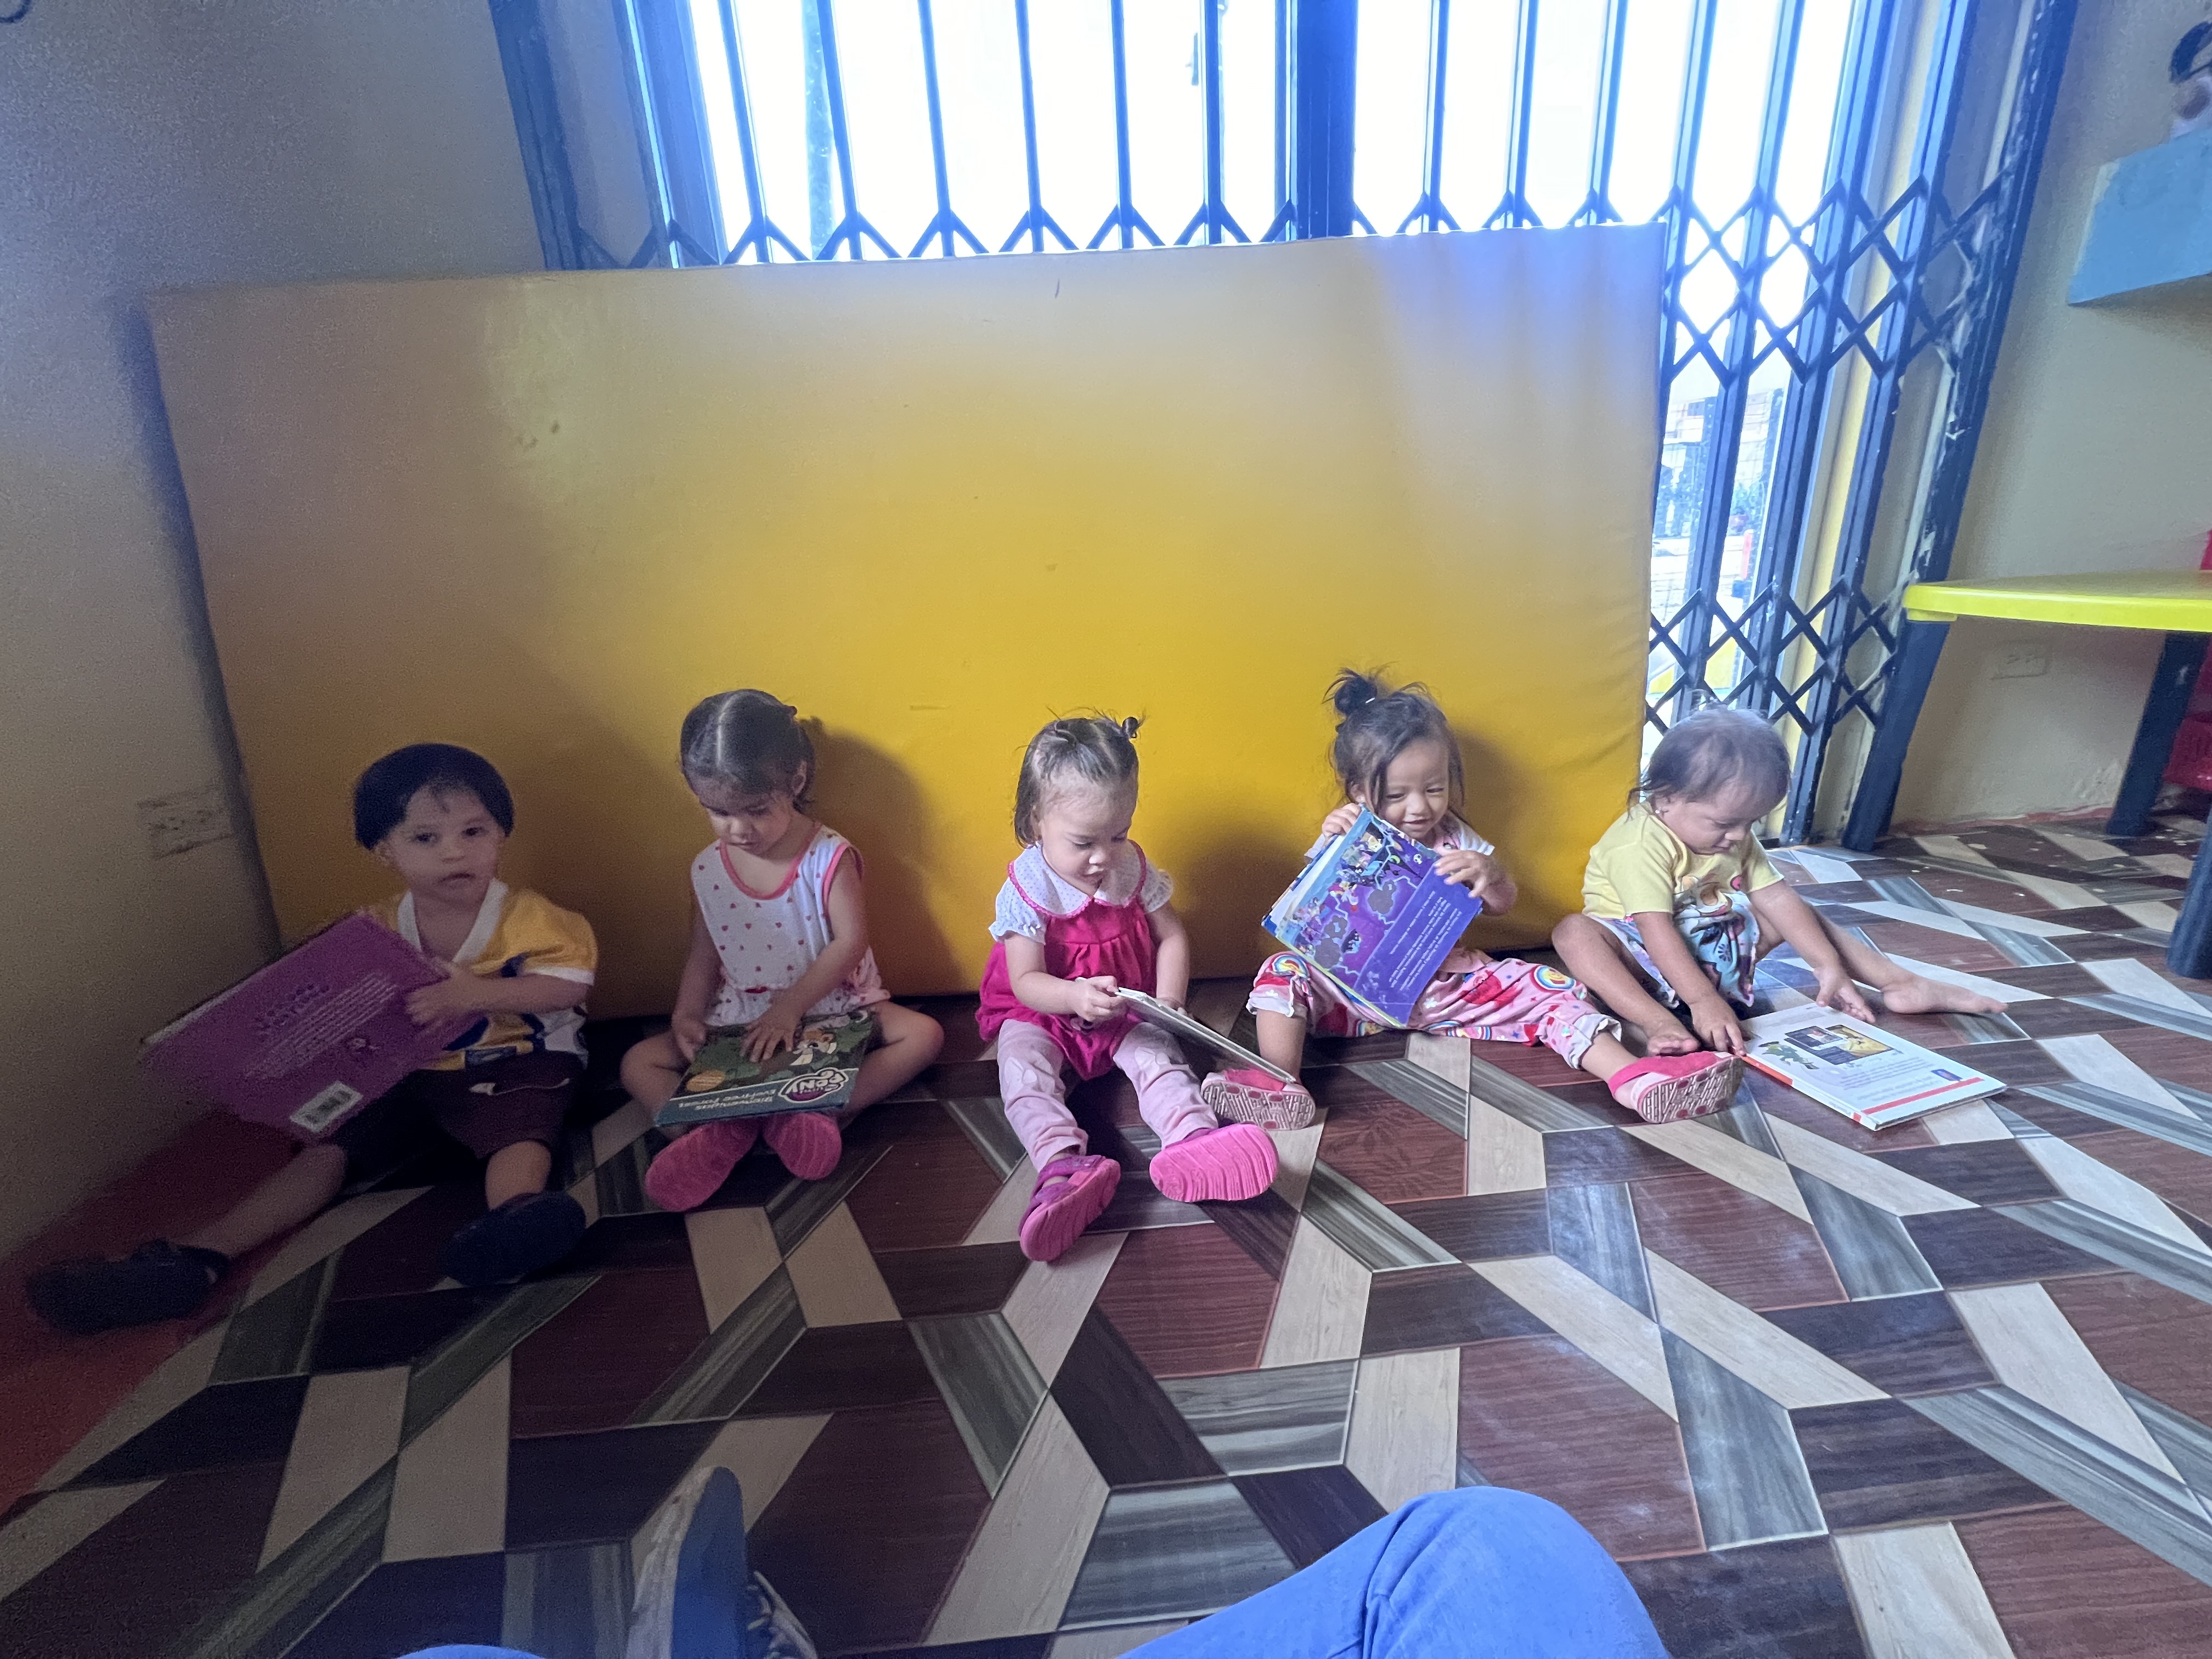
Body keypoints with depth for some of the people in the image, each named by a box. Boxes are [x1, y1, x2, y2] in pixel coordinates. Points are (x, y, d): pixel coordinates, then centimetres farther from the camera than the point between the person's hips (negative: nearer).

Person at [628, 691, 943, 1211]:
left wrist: (790, 1007, -25)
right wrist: (687, 1015, -12)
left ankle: (823, 1111, -32)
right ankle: (721, 1130, -30)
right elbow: (703, 957, 5)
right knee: (638, 1062, -10)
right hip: (740, 1020, 3)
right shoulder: (707, 871, -2)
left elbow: (850, 942, -20)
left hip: (834, 1006, -3)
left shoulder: (830, 856, -15)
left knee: (923, 1035, -25)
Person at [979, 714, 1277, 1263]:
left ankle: (1193, 1139, -45)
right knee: (1022, 1068, -30)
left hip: (1127, 1010, 2)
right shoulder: (1027, 889, -17)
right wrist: (1075, 996, -42)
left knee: (1158, 1056, -25)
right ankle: (1064, 1163, -49)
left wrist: (1168, 1000, -16)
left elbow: (1171, 935, 2)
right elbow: (1025, 981, -20)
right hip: (1041, 1013, -2)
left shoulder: (1133, 869, -6)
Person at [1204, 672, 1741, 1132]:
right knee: (1284, 971, -27)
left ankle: (1633, 1078, -24)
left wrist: (1488, 874, -18)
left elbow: (1505, 903, 7)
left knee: (1546, 986, -14)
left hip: (1446, 981, 3)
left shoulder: (1453, 839, 6)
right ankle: (1280, 1088, -45)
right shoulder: (1345, 841, -1)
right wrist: (1328, 848, -21)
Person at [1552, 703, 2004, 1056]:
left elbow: (1777, 899, -3)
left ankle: (1904, 986, 14)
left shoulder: (1735, 837, 0)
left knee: (1795, 914, 5)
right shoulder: (1640, 844, -26)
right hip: (1646, 958, -7)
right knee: (1573, 933, -37)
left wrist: (1830, 966, -11)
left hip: (1714, 948, 8)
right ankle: (1657, 1022, -50)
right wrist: (1703, 1001, -39)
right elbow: (1657, 931, -32)